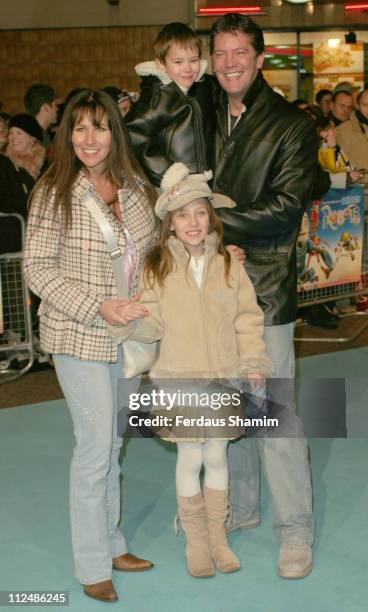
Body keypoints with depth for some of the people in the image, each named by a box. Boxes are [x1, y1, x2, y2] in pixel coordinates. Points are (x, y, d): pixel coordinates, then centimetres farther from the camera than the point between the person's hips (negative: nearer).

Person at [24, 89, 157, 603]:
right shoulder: (54, 193, -11)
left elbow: (152, 250, 15)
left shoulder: (135, 186, 4)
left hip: (129, 331, 5)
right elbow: (37, 268, -12)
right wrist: (96, 306, -20)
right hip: (79, 335, -5)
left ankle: (111, 544, 30)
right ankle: (93, 567, 10)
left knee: (112, 444, 15)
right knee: (95, 444, -4)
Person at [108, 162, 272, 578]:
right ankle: (195, 540, 21)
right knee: (190, 459, 5)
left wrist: (254, 364, -2)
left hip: (225, 377, 1)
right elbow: (153, 323, -5)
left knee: (217, 456, 12)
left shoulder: (228, 263, 0)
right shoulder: (156, 267, -4)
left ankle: (218, 535, 27)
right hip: (180, 380, -1)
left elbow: (247, 318, 3)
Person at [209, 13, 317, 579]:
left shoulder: (291, 125, -3)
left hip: (265, 286, -5)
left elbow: (286, 206, -13)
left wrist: (215, 217, -17)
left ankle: (295, 529, 9)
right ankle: (240, 506, 31)